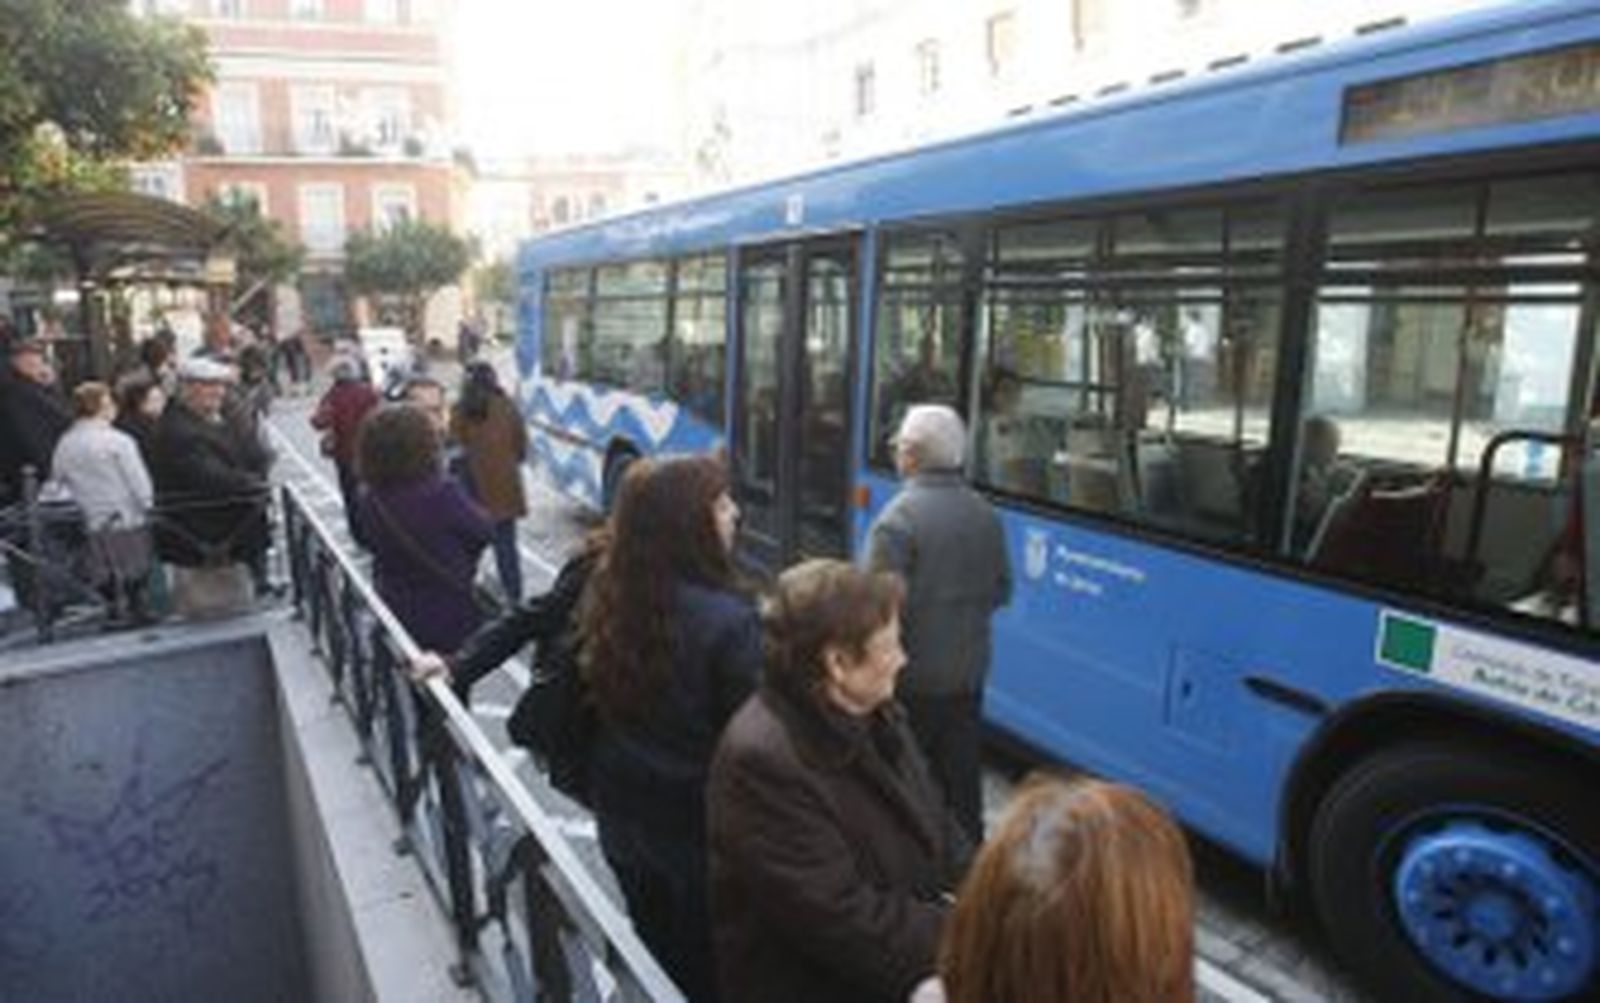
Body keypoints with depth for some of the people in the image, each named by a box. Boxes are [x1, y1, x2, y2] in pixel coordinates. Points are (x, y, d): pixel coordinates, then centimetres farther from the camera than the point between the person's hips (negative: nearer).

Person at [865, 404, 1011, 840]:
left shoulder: (898, 517, -19)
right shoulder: (985, 514, 3)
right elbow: (1001, 591, 12)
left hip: (912, 679, -6)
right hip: (968, 674, 6)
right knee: (961, 779, 17)